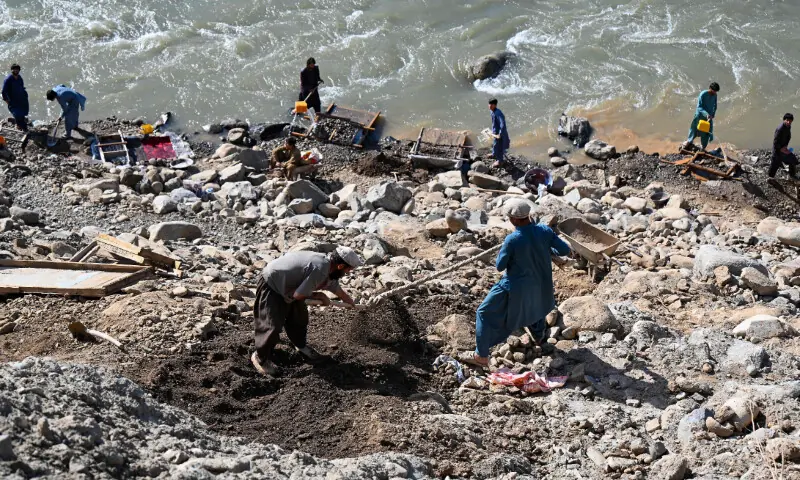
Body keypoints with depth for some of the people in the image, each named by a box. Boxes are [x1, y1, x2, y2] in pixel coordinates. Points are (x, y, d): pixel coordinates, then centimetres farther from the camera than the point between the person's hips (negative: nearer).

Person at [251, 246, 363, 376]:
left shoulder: (329, 269, -3)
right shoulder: (319, 269, -34)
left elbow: (339, 290, 18)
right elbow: (298, 295, -28)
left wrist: (354, 305, 31)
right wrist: (318, 296, -12)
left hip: (287, 285, 10)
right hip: (271, 285, -10)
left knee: (300, 317, 18)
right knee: (273, 325, -9)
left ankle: (300, 345, 40)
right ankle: (260, 358, 8)